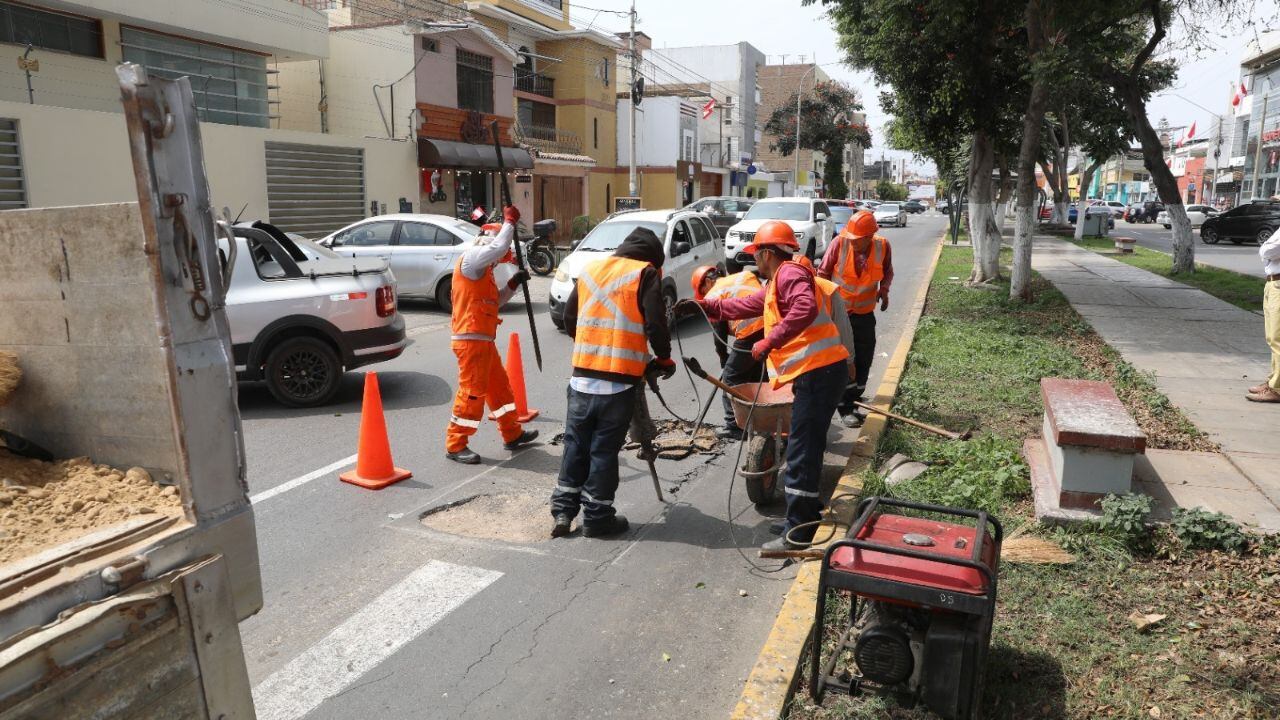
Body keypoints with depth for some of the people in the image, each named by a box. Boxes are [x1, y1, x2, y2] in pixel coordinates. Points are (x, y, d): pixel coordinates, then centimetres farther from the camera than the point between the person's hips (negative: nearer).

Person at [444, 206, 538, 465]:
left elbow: (494, 301, 25)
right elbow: (498, 247, -25)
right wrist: (510, 221, -12)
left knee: (499, 386, 18)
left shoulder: (482, 271, 22)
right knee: (472, 391, -8)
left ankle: (512, 434, 31)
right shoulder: (470, 257, -9)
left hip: (483, 340, 11)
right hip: (471, 339, -11)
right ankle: (455, 445, 1)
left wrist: (512, 284, 10)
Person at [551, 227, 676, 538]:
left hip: (582, 375, 5)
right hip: (620, 380, -4)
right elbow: (655, 324, -11)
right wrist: (664, 358, 6)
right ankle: (597, 517, 13)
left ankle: (563, 510, 17)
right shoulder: (645, 273, -3)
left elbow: (569, 317, 17)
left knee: (576, 445, 14)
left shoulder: (590, 269, 14)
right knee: (605, 449, 4)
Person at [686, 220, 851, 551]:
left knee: (801, 453, -6)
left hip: (819, 371, -11)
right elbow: (744, 305, 34)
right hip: (816, 371, 11)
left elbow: (805, 309, -29)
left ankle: (797, 533, 0)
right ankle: (808, 512, 34)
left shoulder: (789, 273, -10)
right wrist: (703, 305, 31)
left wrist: (769, 342, -27)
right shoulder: (777, 283, 23)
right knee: (807, 447, 21)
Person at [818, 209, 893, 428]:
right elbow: (823, 273, -7)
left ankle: (853, 399, 30)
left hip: (865, 313, 3)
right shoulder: (840, 242, -19)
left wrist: (884, 291, -6)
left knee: (864, 360, 11)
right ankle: (845, 409, 3)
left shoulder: (883, 246, -12)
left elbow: (887, 272, 10)